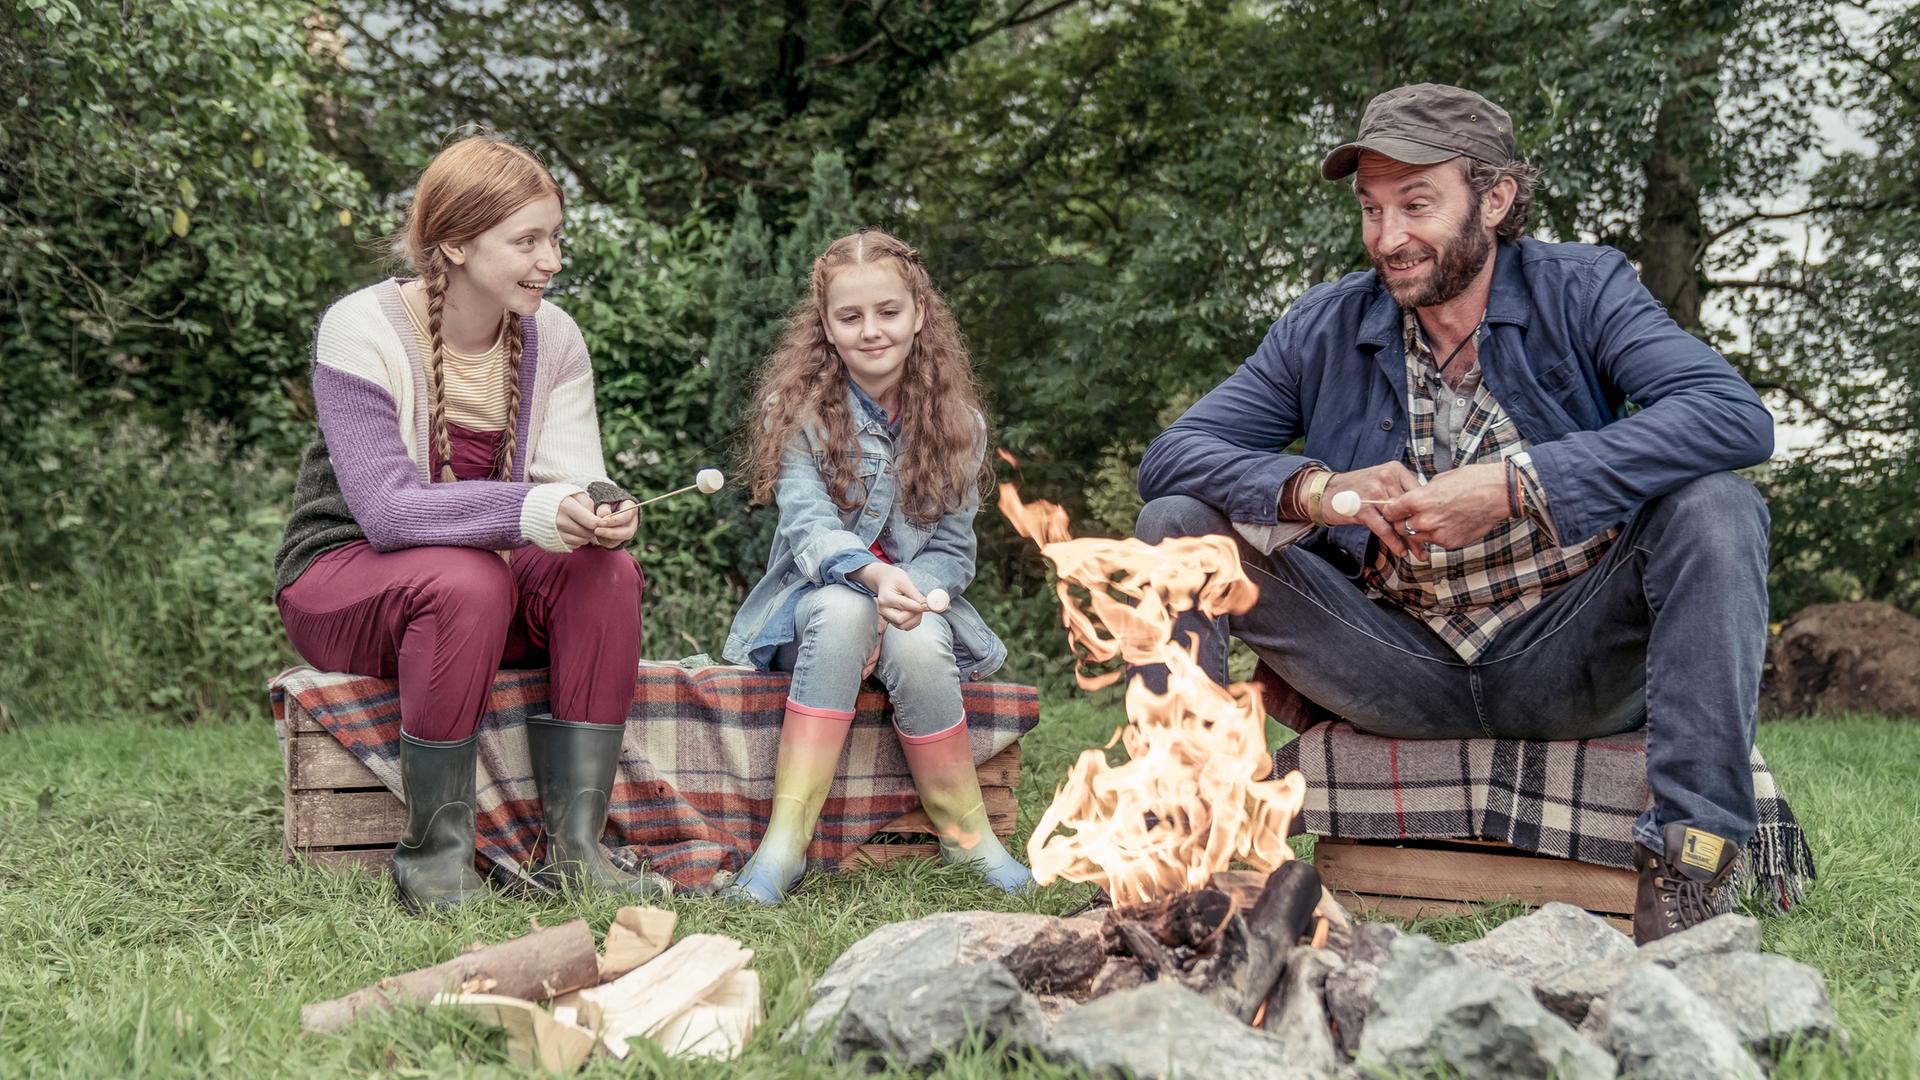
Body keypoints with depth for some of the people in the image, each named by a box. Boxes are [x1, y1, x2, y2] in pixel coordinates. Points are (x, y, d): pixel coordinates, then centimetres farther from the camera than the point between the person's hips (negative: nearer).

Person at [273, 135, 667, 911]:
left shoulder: (551, 337, -1)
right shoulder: (363, 330, -18)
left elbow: (569, 478, -8)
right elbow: (387, 509, -28)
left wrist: (597, 510, -34)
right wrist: (530, 511, -41)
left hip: (490, 570, 5)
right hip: (343, 574, -5)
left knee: (607, 571, -25)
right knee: (465, 581, -37)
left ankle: (574, 846, -24)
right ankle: (436, 852, -25)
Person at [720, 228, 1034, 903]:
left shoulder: (955, 420, 2)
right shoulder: (798, 409, -4)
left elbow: (952, 548, -1)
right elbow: (808, 526, -18)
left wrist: (905, 604, -22)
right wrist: (874, 575, -39)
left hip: (916, 601, 1)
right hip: (819, 592, -1)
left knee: (916, 648, -34)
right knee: (842, 614, -37)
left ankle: (966, 834, -15)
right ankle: (785, 839, -36)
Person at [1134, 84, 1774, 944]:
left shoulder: (1582, 291, -4)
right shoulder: (1323, 330, 3)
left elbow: (1736, 416, -21)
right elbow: (1171, 454, -1)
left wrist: (1515, 484, -30)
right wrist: (1312, 487, -22)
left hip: (1568, 661, -2)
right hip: (1401, 670, 2)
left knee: (1716, 505, -28)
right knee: (1176, 525, -11)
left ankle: (1685, 858, -26)